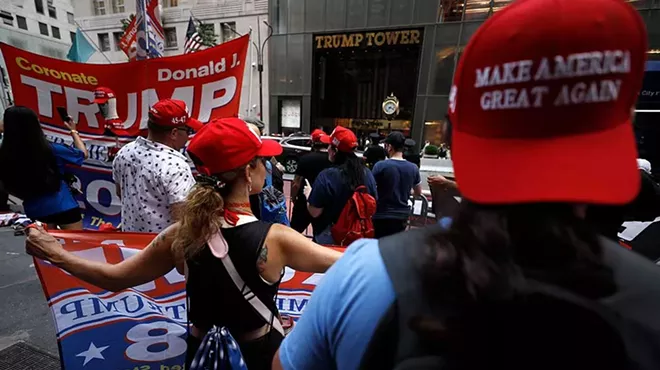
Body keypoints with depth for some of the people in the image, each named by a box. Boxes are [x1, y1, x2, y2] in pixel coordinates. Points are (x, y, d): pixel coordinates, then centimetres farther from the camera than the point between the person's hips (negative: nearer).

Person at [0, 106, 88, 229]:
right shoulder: (52, 150, -18)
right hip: (63, 207, -4)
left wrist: (29, 196, 21)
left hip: (34, 211, 4)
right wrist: (73, 131, 13)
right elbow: (83, 154, 0)